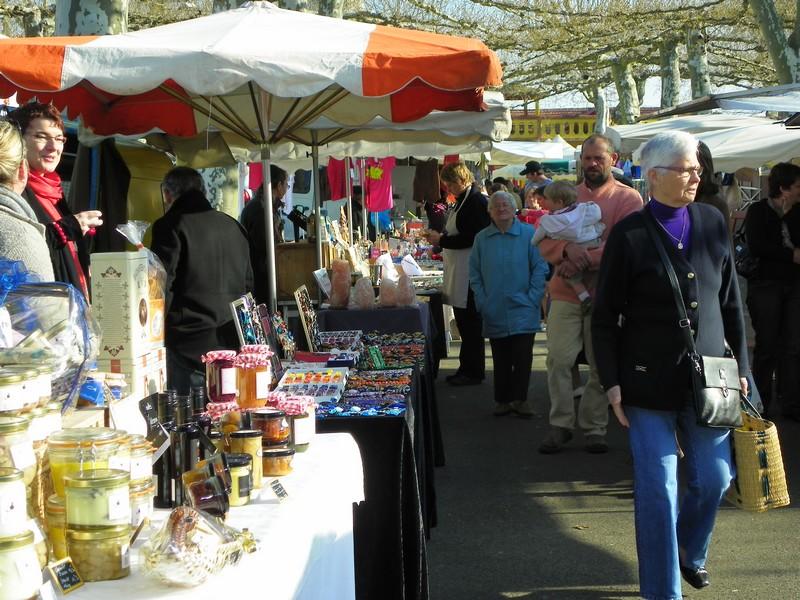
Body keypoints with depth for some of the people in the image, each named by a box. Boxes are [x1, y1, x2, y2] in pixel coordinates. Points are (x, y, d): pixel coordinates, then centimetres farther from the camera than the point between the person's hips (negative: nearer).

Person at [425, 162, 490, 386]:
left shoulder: (477, 201, -14)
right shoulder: (463, 201, 16)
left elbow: (471, 238, -20)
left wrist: (442, 240, -14)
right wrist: (440, 238, 9)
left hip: (469, 273, -10)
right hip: (458, 272, 10)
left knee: (470, 323, -3)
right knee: (463, 322, 14)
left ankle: (473, 372, 5)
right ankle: (466, 368, 21)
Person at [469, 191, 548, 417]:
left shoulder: (529, 234, -2)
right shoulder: (482, 239, 7)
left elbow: (540, 268, -3)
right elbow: (474, 273, 9)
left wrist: (533, 298, -9)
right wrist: (482, 302, 0)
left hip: (523, 312, -2)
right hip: (494, 313, 2)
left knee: (522, 356, -4)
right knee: (501, 359, 7)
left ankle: (519, 398, 6)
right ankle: (502, 400, 16)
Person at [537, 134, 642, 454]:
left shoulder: (628, 198, 1)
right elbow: (545, 241, 4)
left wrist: (586, 259, -20)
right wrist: (567, 250, -18)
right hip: (565, 292, 2)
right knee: (559, 359, -3)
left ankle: (594, 428, 15)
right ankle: (560, 425, 7)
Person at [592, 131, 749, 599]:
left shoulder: (713, 223, 4)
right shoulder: (630, 235, -7)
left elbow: (731, 302, 11)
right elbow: (605, 317, -4)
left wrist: (741, 365, 9)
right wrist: (612, 383, -8)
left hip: (708, 376, 4)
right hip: (650, 382, -4)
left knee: (715, 477, 10)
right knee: (657, 487, -1)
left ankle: (690, 552, 39)